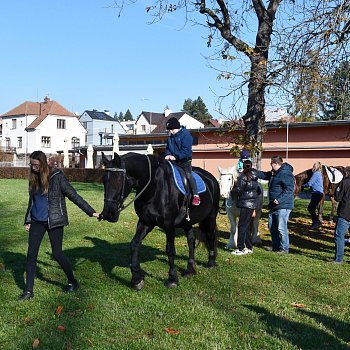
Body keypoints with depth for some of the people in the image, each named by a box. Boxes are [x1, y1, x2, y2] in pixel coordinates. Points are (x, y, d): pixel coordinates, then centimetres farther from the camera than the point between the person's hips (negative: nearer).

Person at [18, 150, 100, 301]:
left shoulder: (57, 177, -12)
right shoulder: (34, 178, 5)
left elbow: (74, 196, -11)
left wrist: (91, 212, -13)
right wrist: (28, 220, 17)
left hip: (54, 221, -5)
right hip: (37, 221, 6)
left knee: (57, 254, 1)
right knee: (31, 253, 2)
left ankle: (73, 282, 23)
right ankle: (28, 291, 12)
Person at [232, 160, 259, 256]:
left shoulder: (243, 177, -12)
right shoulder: (255, 177, 10)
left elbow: (239, 191, -13)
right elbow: (257, 190, 14)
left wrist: (235, 189, 6)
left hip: (246, 204, -8)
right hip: (253, 203, 8)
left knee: (242, 226, -4)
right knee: (247, 226, 14)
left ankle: (241, 248, -4)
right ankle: (249, 247, 18)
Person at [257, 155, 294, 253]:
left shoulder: (286, 174, -18)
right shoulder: (274, 173, 14)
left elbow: (289, 190, -24)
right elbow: (264, 175, 28)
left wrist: (279, 199, -29)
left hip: (283, 206, -11)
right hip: (273, 206, 11)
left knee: (281, 228, -6)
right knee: (272, 227, 16)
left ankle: (284, 248, 5)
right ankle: (275, 246, 27)